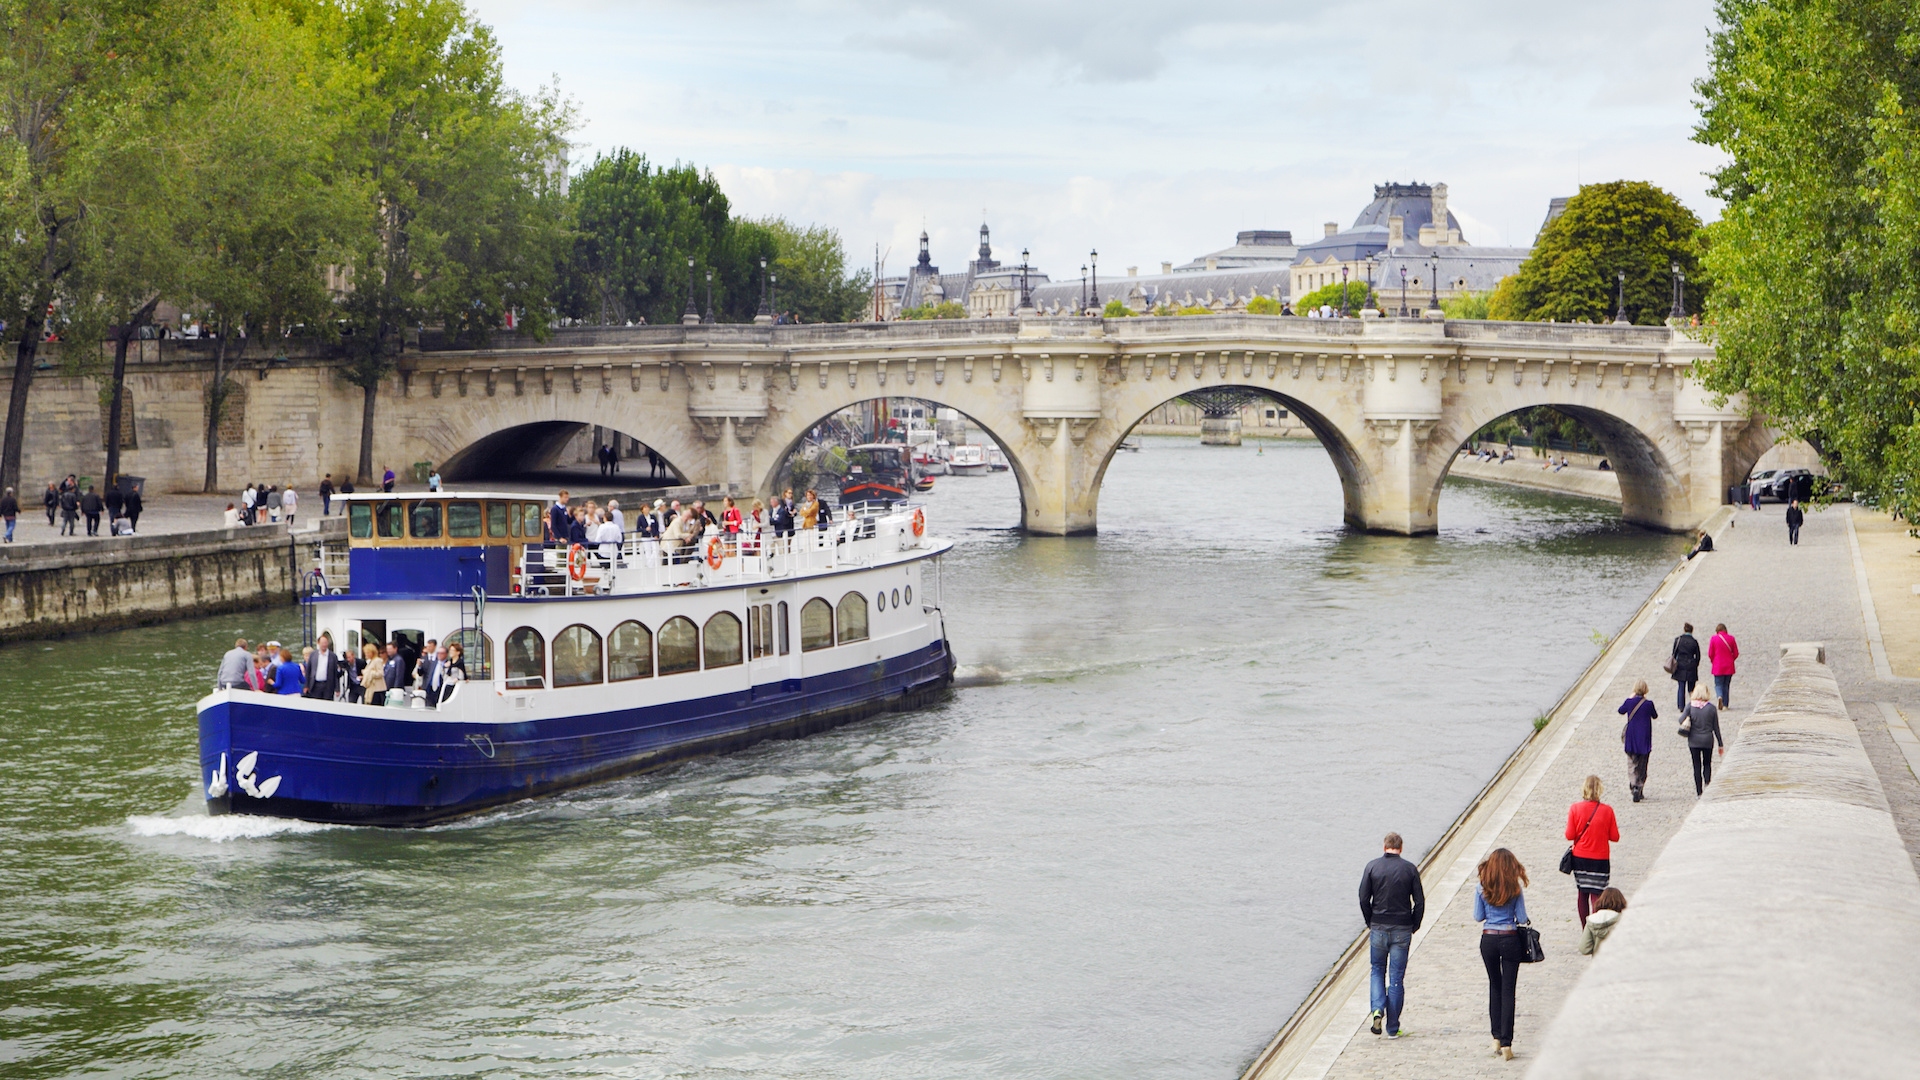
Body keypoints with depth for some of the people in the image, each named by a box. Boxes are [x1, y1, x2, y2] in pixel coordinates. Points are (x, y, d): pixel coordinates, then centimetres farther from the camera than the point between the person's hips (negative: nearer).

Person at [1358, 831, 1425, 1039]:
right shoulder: (1410, 869, -2)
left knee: (1378, 971, 17)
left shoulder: (1372, 867, -2)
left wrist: (1370, 923, 8)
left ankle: (1378, 1009, -7)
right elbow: (1419, 901, -3)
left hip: (1378, 928, 0)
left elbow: (1364, 899, -5)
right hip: (1402, 930, 0)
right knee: (1397, 977, 5)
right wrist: (1414, 927, 8)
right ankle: (1392, 1028, 6)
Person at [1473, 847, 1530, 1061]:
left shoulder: (1481, 887, -5)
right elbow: (1522, 918, -5)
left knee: (1494, 987, 19)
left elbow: (1478, 917, 1)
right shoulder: (1516, 888, -8)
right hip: (1510, 939, -2)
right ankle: (1506, 1044, -2)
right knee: (1508, 990, 2)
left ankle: (1496, 1038, 19)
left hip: (1488, 939, 2)